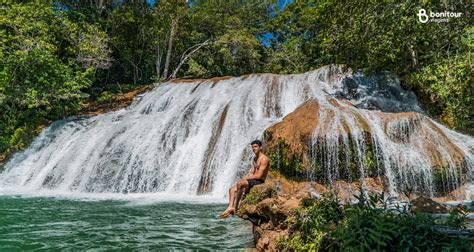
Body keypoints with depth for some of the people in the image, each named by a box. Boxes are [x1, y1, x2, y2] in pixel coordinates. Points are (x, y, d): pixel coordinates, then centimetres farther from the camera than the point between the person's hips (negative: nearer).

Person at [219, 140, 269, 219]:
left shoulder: (264, 159, -13)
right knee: (232, 189, 0)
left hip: (259, 181, -10)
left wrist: (245, 178, -14)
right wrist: (245, 178, -3)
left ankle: (235, 207, -22)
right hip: (252, 180, 10)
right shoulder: (254, 159, 18)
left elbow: (259, 175, -19)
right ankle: (231, 207, -14)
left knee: (240, 183, -32)